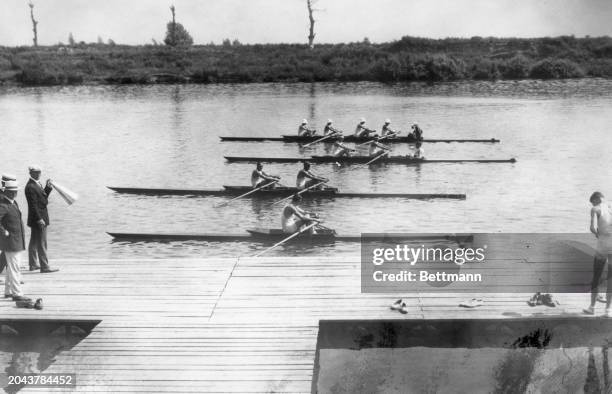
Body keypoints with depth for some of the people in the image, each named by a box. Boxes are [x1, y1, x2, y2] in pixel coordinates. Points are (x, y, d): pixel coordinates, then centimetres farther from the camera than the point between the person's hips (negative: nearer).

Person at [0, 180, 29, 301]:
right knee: (14, 268, -6)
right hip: (10, 241, -10)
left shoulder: (13, 202, 11)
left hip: (18, 241, 10)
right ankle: (17, 294, -2)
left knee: (12, 267, 16)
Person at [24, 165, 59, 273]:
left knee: (34, 242, 17)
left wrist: (48, 187, 4)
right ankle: (44, 267, -4)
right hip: (38, 218, -10)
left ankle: (33, 264, 27)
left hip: (39, 218, 10)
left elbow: (43, 198, 17)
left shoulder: (36, 184, 11)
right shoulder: (30, 187, -19)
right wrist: (39, 219, -24)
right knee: (42, 243, -7)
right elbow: (33, 205, -22)